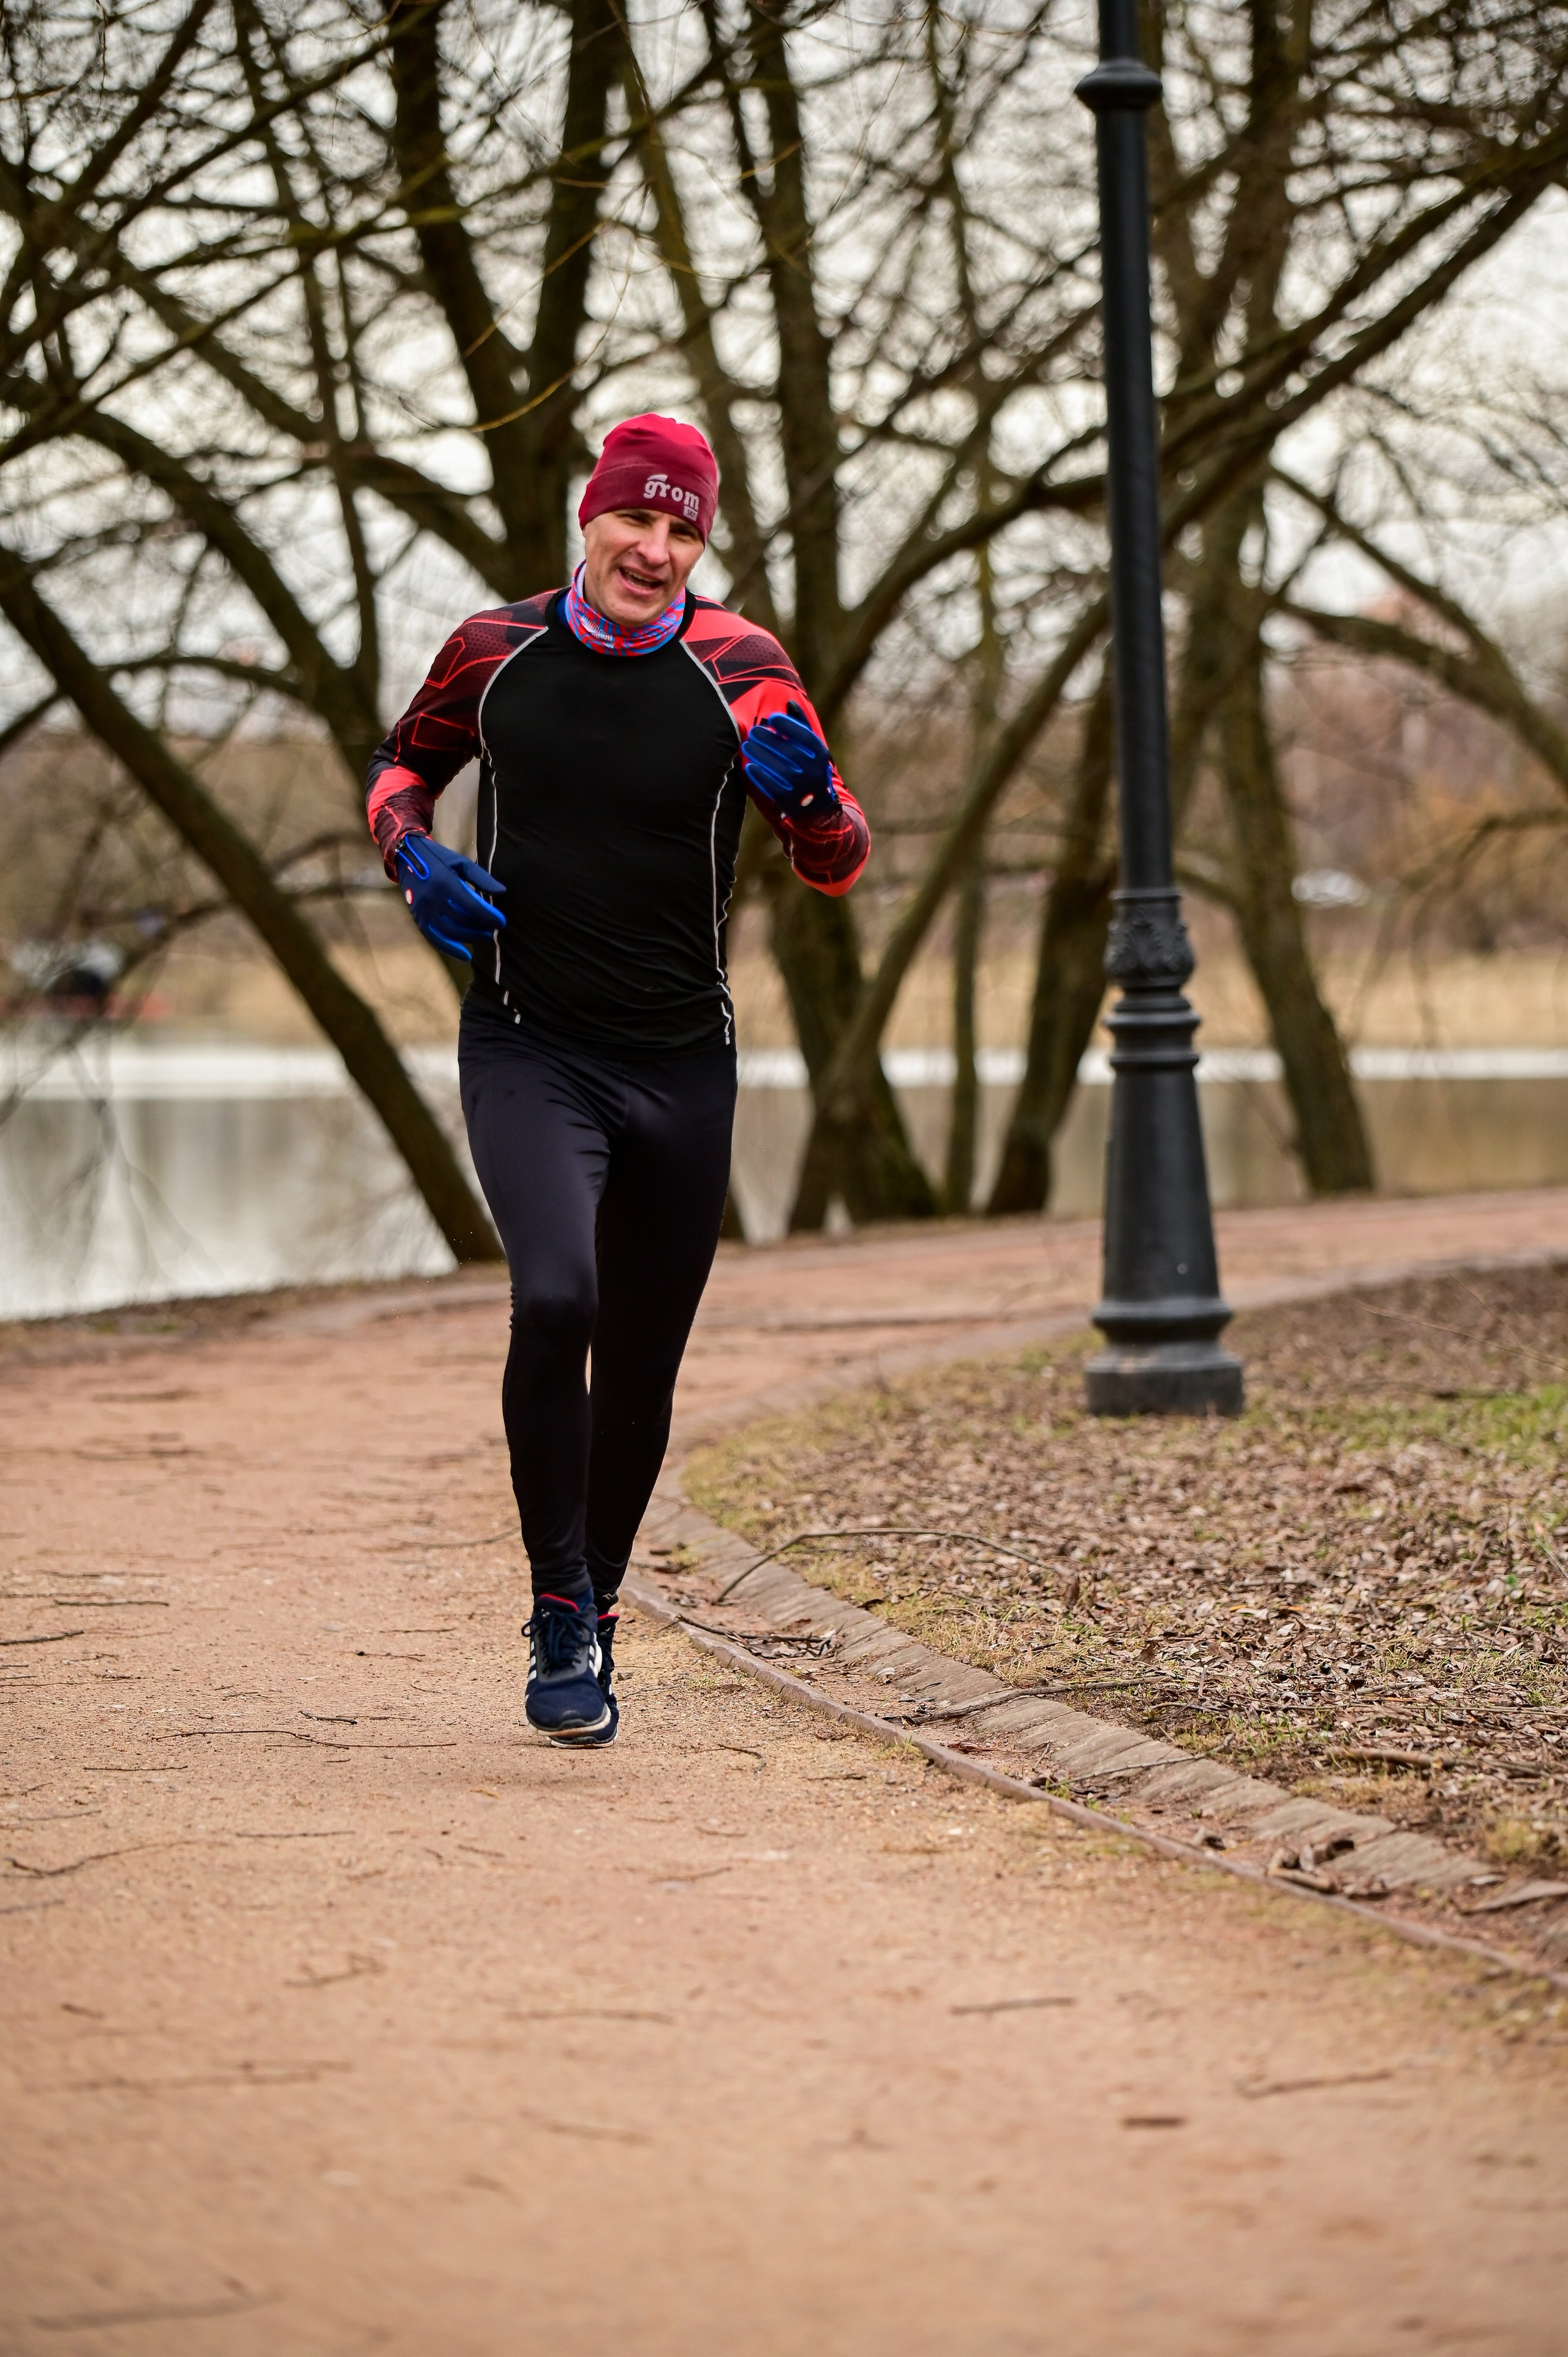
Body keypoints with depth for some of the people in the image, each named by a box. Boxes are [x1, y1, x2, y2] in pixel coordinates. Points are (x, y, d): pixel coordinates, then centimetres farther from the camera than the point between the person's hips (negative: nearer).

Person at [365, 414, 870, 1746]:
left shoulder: (744, 672, -2)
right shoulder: (493, 652, 1)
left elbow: (839, 867, 1)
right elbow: (404, 766, 19)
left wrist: (810, 794, -21)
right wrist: (413, 855, -3)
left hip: (682, 1067, 2)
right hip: (526, 1049, -1)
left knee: (642, 1369, 8)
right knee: (556, 1299, -25)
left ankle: (597, 1612, 30)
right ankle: (559, 1613, -13)